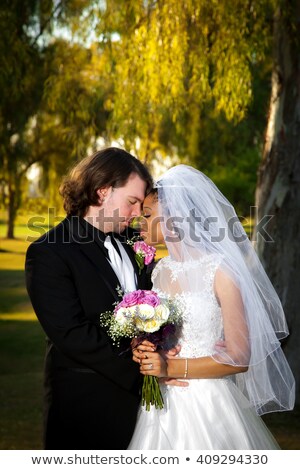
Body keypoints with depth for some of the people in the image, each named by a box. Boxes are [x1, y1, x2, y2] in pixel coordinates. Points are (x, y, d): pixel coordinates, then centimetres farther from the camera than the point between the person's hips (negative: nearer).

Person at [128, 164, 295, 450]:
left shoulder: (221, 271, -12)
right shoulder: (158, 271, 6)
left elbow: (240, 357, -13)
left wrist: (172, 367, -18)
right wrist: (140, 350, -3)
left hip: (206, 404, -5)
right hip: (160, 405, 5)